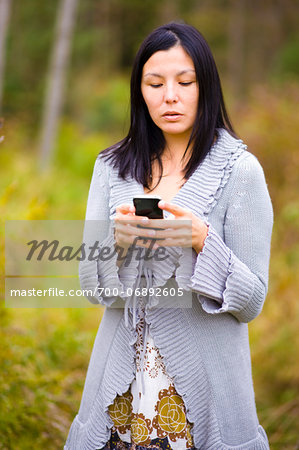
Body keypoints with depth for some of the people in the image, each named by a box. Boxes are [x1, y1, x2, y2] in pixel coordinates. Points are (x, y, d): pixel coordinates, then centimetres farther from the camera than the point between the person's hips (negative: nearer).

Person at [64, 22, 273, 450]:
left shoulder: (240, 170, -7)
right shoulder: (111, 167, 4)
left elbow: (252, 301, -8)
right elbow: (91, 284, 2)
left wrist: (202, 240, -23)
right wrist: (117, 238, -18)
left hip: (204, 378, -3)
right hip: (122, 378, 3)